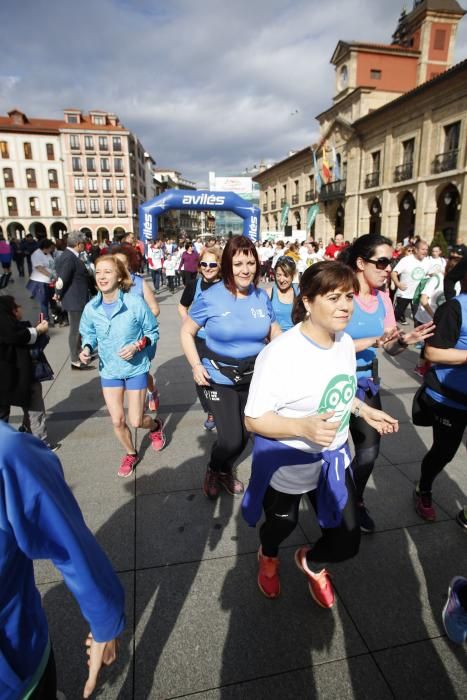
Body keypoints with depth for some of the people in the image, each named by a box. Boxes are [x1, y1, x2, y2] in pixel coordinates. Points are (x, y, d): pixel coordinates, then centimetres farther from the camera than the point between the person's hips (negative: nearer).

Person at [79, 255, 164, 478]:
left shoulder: (135, 303, -20)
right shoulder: (91, 308, -10)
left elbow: (153, 332, -8)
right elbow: (88, 334, 7)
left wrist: (137, 346, -24)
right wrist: (87, 348, -13)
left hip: (135, 368, -3)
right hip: (109, 370, 3)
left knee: (136, 422, 4)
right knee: (117, 421, 9)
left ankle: (156, 426, 42)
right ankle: (130, 454, 39)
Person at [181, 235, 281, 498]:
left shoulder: (262, 296, -3)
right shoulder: (211, 297, -15)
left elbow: (275, 334, 8)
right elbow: (187, 332, -4)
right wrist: (196, 365, -16)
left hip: (254, 378, 5)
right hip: (220, 378, -4)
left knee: (245, 435, 19)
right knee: (231, 439, -5)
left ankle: (226, 470, 51)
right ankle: (213, 471, 31)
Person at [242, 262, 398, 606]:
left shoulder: (346, 342, -6)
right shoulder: (280, 353, -29)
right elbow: (253, 419, -24)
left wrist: (365, 410, 3)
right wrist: (303, 426, -37)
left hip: (333, 458, 5)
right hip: (286, 461, -5)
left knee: (347, 543, 13)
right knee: (282, 526, 24)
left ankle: (311, 562, 50)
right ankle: (268, 556, 63)